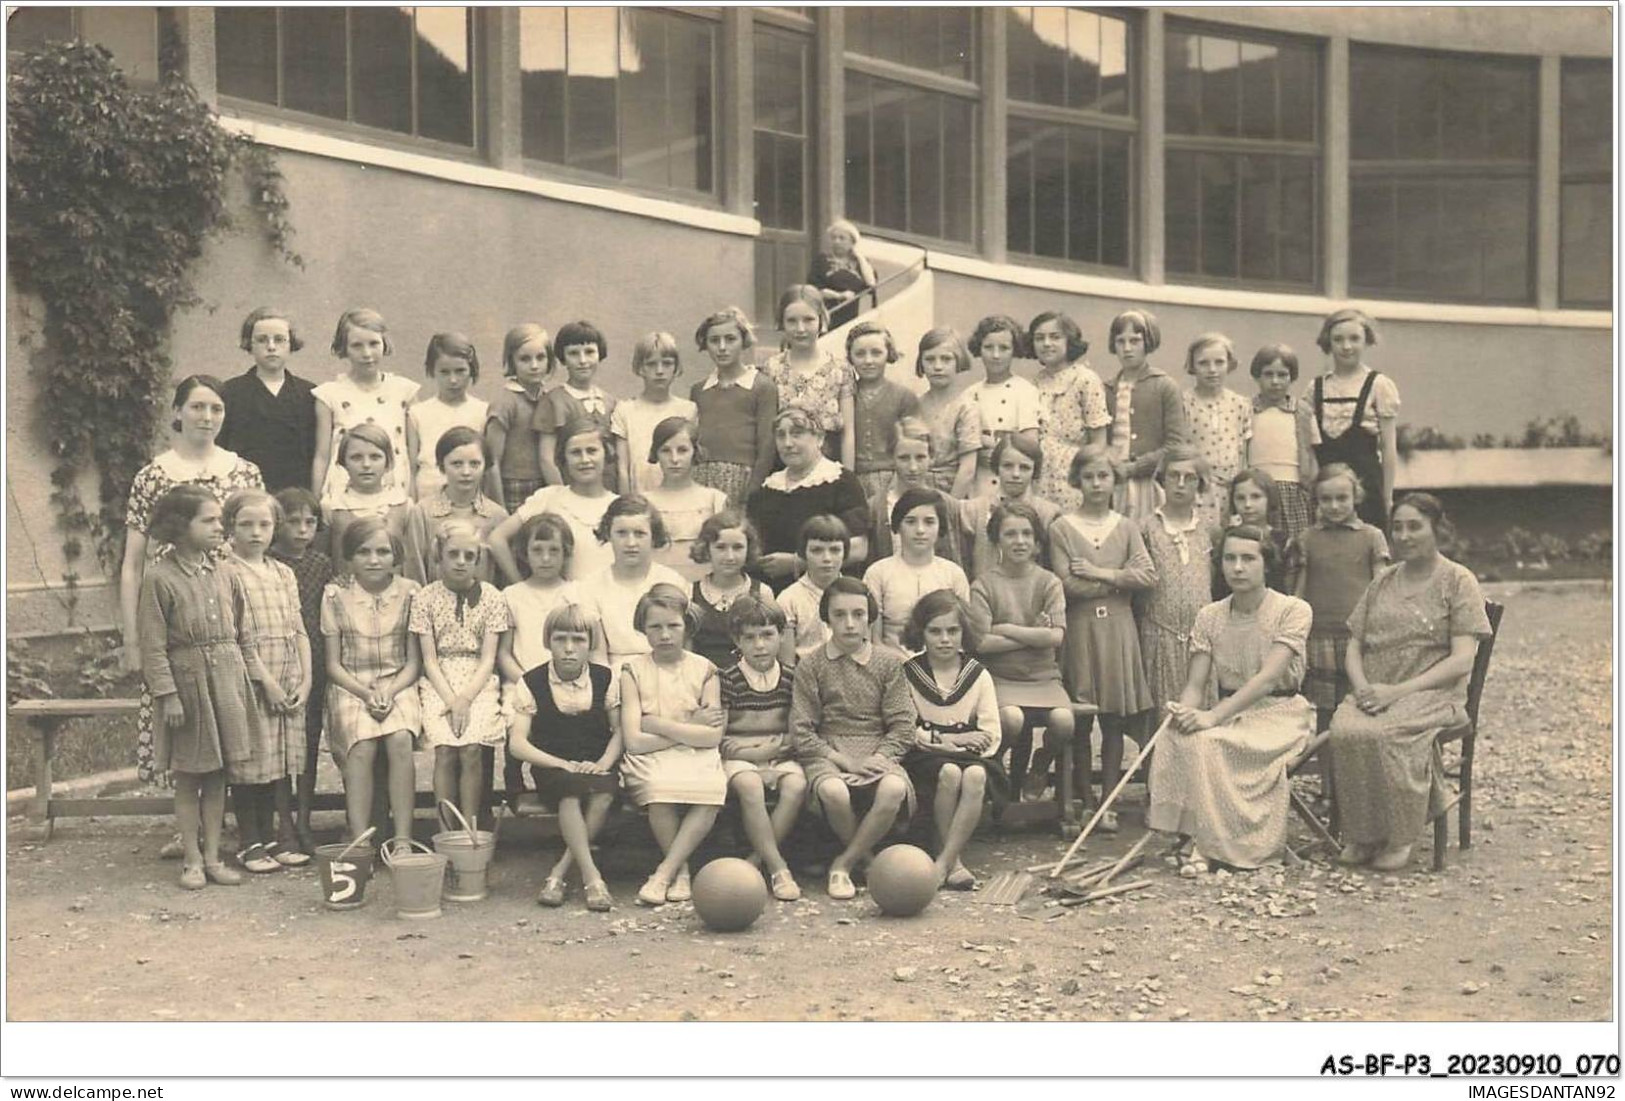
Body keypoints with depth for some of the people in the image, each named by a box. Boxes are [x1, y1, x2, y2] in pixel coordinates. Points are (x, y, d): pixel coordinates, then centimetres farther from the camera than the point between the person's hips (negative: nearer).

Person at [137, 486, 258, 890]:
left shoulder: (225, 576, 6)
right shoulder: (159, 579, -10)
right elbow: (153, 646, -11)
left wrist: (247, 680, 8)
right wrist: (167, 694, -15)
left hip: (226, 681, 5)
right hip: (188, 680, -5)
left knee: (218, 774, 10)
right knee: (188, 777, 6)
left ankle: (213, 856, 19)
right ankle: (192, 860, 17)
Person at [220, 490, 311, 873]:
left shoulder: (283, 573, 13)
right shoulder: (227, 574, -6)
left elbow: (298, 630, 12)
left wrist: (305, 680, 3)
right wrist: (266, 680, -14)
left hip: (289, 684, 6)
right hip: (249, 681, -6)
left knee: (283, 762, 10)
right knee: (250, 760, 0)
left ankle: (277, 837, 19)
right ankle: (250, 844, 10)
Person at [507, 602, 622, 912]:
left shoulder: (606, 679, 6)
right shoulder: (531, 683, 1)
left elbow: (620, 731, 4)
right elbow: (517, 743, -5)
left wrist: (603, 764, -16)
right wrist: (563, 764, -18)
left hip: (596, 767, 1)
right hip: (551, 767, -1)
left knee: (604, 792, -33)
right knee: (570, 790, -36)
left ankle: (559, 872, -21)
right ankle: (592, 877, -32)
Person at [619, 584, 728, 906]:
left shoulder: (704, 669, 8)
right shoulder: (633, 670, 5)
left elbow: (713, 737, -4)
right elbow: (634, 741, -5)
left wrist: (660, 725, -7)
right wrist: (690, 727, -4)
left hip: (697, 758, 1)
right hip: (650, 761, -1)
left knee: (713, 788, -34)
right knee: (661, 788, -36)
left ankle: (664, 871, -21)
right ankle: (681, 871, -13)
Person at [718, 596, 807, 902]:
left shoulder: (790, 679, 7)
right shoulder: (728, 679, -1)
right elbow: (718, 739, -5)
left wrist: (762, 747, -9)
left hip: (780, 758, 2)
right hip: (738, 759, -2)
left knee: (796, 785, -30)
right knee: (750, 785, -35)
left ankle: (756, 860, -24)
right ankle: (777, 868, -31)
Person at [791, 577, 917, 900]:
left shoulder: (888, 664, 9)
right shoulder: (811, 665, 5)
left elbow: (903, 726, 4)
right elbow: (801, 731, -1)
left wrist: (879, 758, -15)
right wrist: (844, 760, -13)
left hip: (877, 753, 1)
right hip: (827, 752, -1)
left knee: (895, 789, -34)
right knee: (833, 791, -37)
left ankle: (843, 864, -15)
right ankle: (865, 857, -6)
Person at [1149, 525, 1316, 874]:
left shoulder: (1293, 610, -8)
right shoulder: (1209, 616, 7)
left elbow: (1268, 677, -20)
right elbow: (1196, 684, 2)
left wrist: (1214, 715, -31)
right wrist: (1184, 710, -24)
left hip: (1277, 712, -4)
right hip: (1229, 712, 4)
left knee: (1206, 740, -32)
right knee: (1176, 736, -28)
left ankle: (1208, 843, -20)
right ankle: (1193, 833, -21)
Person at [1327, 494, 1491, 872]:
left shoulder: (1458, 581, 3)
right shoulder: (1383, 581, 19)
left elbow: (1461, 660, -7)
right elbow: (1354, 645, 17)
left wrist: (1398, 691, -16)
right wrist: (1361, 685, -6)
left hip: (1433, 693, -4)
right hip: (1374, 691, 4)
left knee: (1384, 734, -35)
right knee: (1343, 731, -29)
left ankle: (1400, 838, -17)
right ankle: (1361, 836, -17)